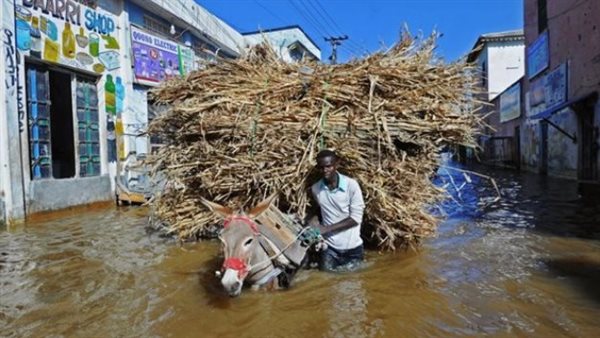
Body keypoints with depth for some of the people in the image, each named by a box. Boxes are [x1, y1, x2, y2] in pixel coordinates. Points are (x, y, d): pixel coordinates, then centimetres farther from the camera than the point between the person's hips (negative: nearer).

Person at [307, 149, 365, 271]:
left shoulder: (351, 185, -16)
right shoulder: (315, 189, -4)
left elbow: (356, 218, -16)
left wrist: (325, 229, -20)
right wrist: (315, 219, -9)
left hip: (352, 247, -2)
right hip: (329, 246, 2)